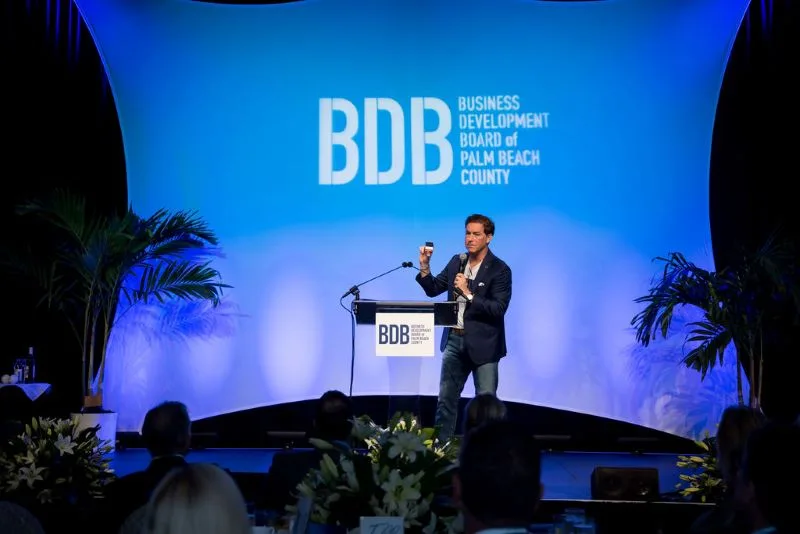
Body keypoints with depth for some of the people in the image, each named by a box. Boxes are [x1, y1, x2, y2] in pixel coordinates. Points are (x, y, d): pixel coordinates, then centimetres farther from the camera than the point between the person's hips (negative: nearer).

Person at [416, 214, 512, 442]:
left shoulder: (499, 270, -11)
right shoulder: (456, 262, 7)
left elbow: (499, 309, -19)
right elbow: (433, 290, 11)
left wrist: (468, 294, -25)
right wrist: (424, 266, -5)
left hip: (482, 344, -5)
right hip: (454, 339, 6)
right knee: (446, 399, 10)